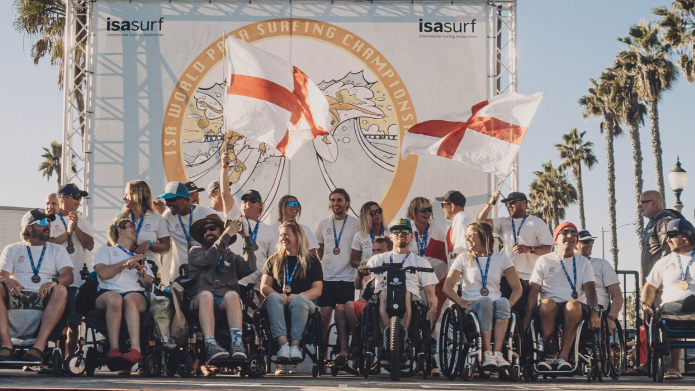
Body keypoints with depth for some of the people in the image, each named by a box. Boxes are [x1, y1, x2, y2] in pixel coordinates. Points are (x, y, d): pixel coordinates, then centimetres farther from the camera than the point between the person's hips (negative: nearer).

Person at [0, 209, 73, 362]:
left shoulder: (57, 249, 19)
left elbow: (68, 276, 3)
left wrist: (54, 282, -22)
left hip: (44, 298, 0)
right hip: (17, 297, 0)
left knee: (61, 290, -34)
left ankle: (39, 345, -44)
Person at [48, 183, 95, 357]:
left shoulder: (82, 222, 16)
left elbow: (90, 244, 2)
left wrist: (76, 227, -7)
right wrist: (67, 232, -9)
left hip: (78, 279, 3)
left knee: (74, 323, 2)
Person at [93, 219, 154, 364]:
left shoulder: (139, 257, 34)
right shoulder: (105, 250, 24)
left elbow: (149, 284, 20)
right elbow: (103, 273, 1)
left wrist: (140, 269, 2)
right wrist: (127, 262, 5)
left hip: (136, 294, 2)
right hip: (108, 294, -2)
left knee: (130, 298, -37)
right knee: (115, 297, -40)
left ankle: (135, 349, -54)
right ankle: (114, 349, -46)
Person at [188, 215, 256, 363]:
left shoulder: (231, 257, 24)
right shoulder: (196, 251, 20)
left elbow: (250, 267, 4)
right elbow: (208, 259, -4)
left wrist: (246, 238, 1)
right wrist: (228, 235, -6)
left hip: (226, 301, 1)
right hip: (201, 300, -1)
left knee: (232, 294, -34)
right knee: (206, 294, -37)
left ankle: (237, 343, -50)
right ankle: (211, 345, -53)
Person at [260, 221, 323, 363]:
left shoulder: (311, 262, 14)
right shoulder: (274, 260, 19)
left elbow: (317, 290, 2)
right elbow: (264, 287, 6)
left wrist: (298, 296, -19)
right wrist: (279, 296, -17)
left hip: (303, 303, -1)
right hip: (278, 303, 1)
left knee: (300, 299, -36)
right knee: (272, 298, -33)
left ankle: (295, 345, -45)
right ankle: (283, 344, -47)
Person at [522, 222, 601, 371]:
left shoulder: (583, 262, 17)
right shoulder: (544, 261, 13)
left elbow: (590, 289, 2)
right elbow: (534, 290, 4)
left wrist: (594, 311, -18)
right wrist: (527, 317, -10)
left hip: (576, 308, 0)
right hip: (551, 309, 0)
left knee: (573, 305, -37)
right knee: (547, 303, -37)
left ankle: (563, 356, -33)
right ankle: (550, 356, -31)